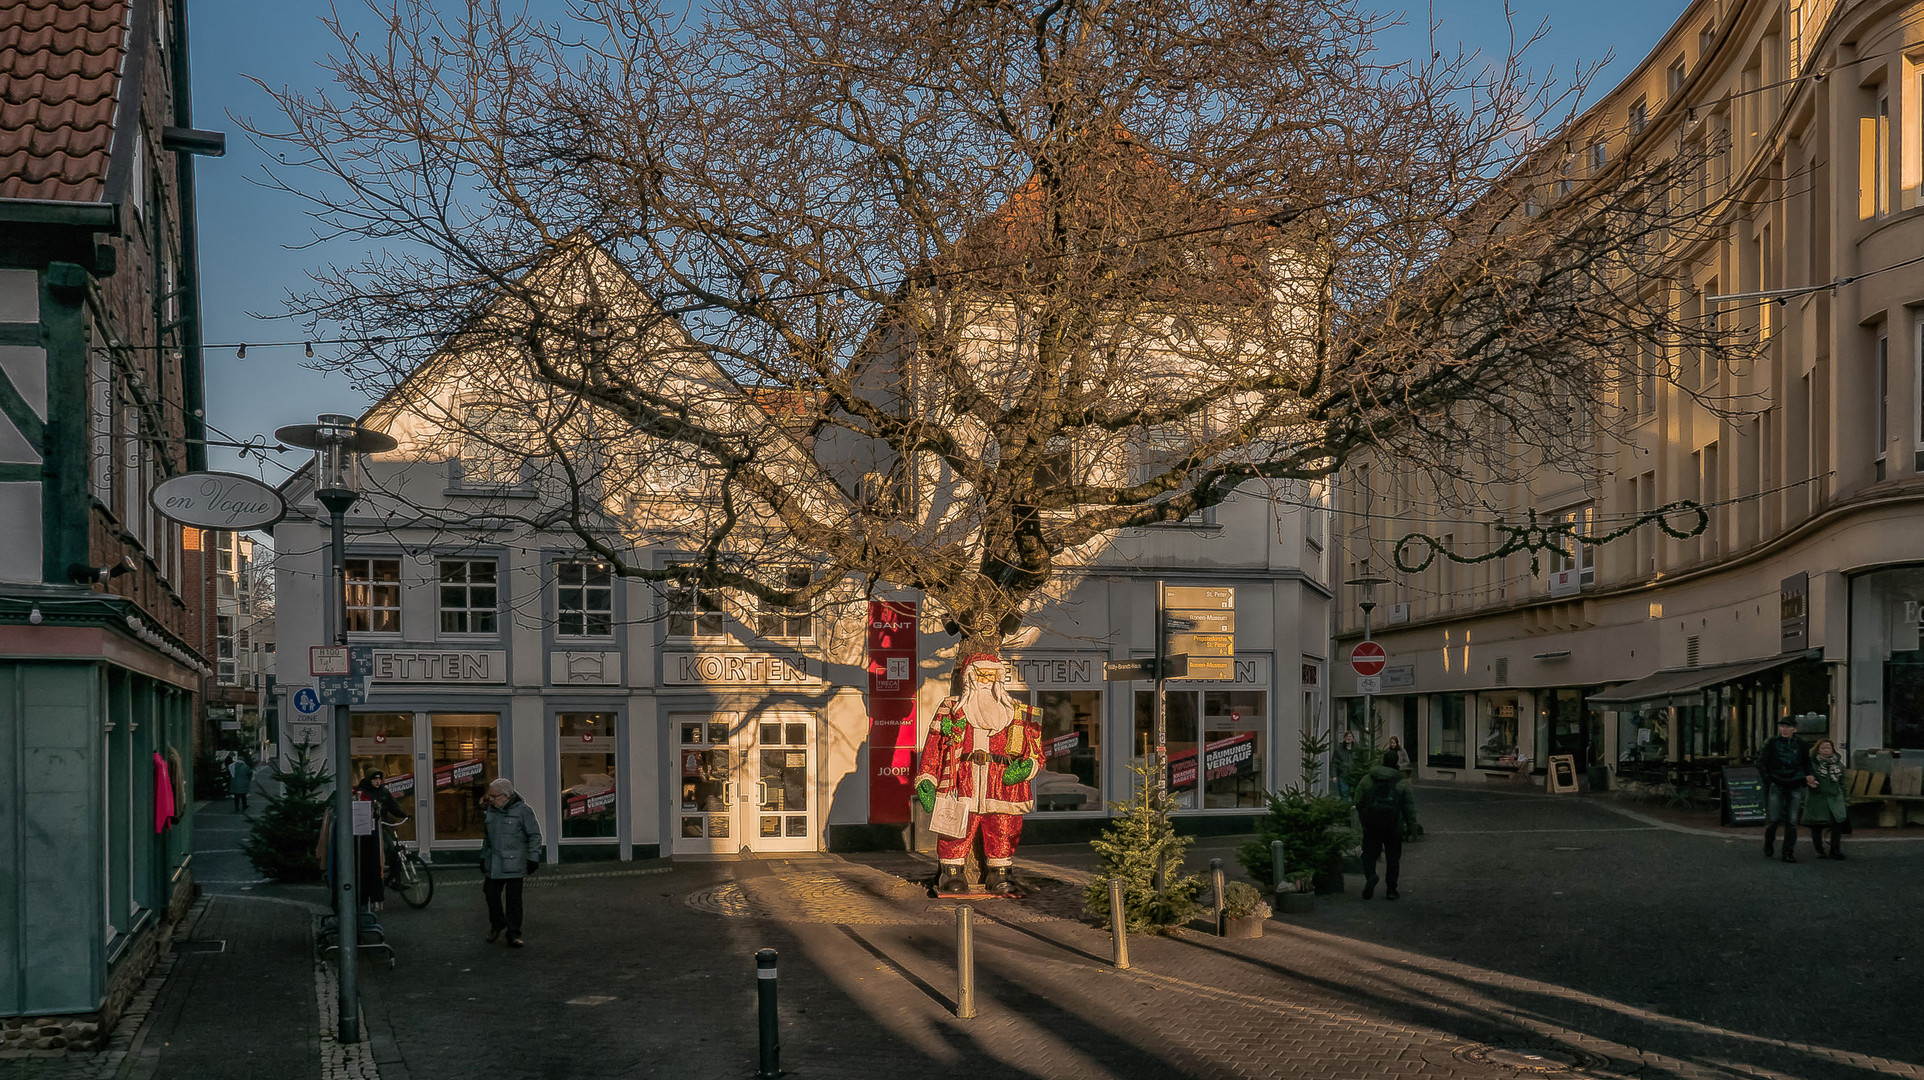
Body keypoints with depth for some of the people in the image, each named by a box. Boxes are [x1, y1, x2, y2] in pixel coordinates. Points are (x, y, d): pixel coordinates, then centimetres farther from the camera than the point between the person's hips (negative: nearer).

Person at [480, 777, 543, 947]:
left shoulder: (523, 810, -9)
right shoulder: (491, 810, 9)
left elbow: (535, 835, -5)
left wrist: (533, 858, -9)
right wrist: (483, 857, 19)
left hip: (514, 864, -5)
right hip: (493, 864, 5)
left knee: (513, 899, -2)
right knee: (491, 894, 8)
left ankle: (513, 934, 7)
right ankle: (497, 925, 31)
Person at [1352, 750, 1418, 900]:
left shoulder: (1367, 780, 3)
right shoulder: (1402, 782, 0)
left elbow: (1359, 803, 5)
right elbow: (1409, 807, 0)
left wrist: (1363, 820, 19)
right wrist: (1411, 827, 6)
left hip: (1371, 824, 1)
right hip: (1394, 824, 0)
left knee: (1370, 853, 8)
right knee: (1393, 856, 10)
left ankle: (1370, 876, -21)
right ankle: (1391, 890, 10)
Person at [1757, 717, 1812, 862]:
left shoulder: (1800, 744, 10)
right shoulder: (1771, 742, 1)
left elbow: (1807, 763, 21)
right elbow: (1761, 763, 2)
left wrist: (1807, 777, 3)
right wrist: (1768, 779, -9)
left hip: (1795, 786, 2)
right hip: (1776, 785, -2)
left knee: (1791, 821, 1)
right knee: (1773, 818, -9)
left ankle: (1788, 853, 8)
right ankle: (1768, 845, 18)